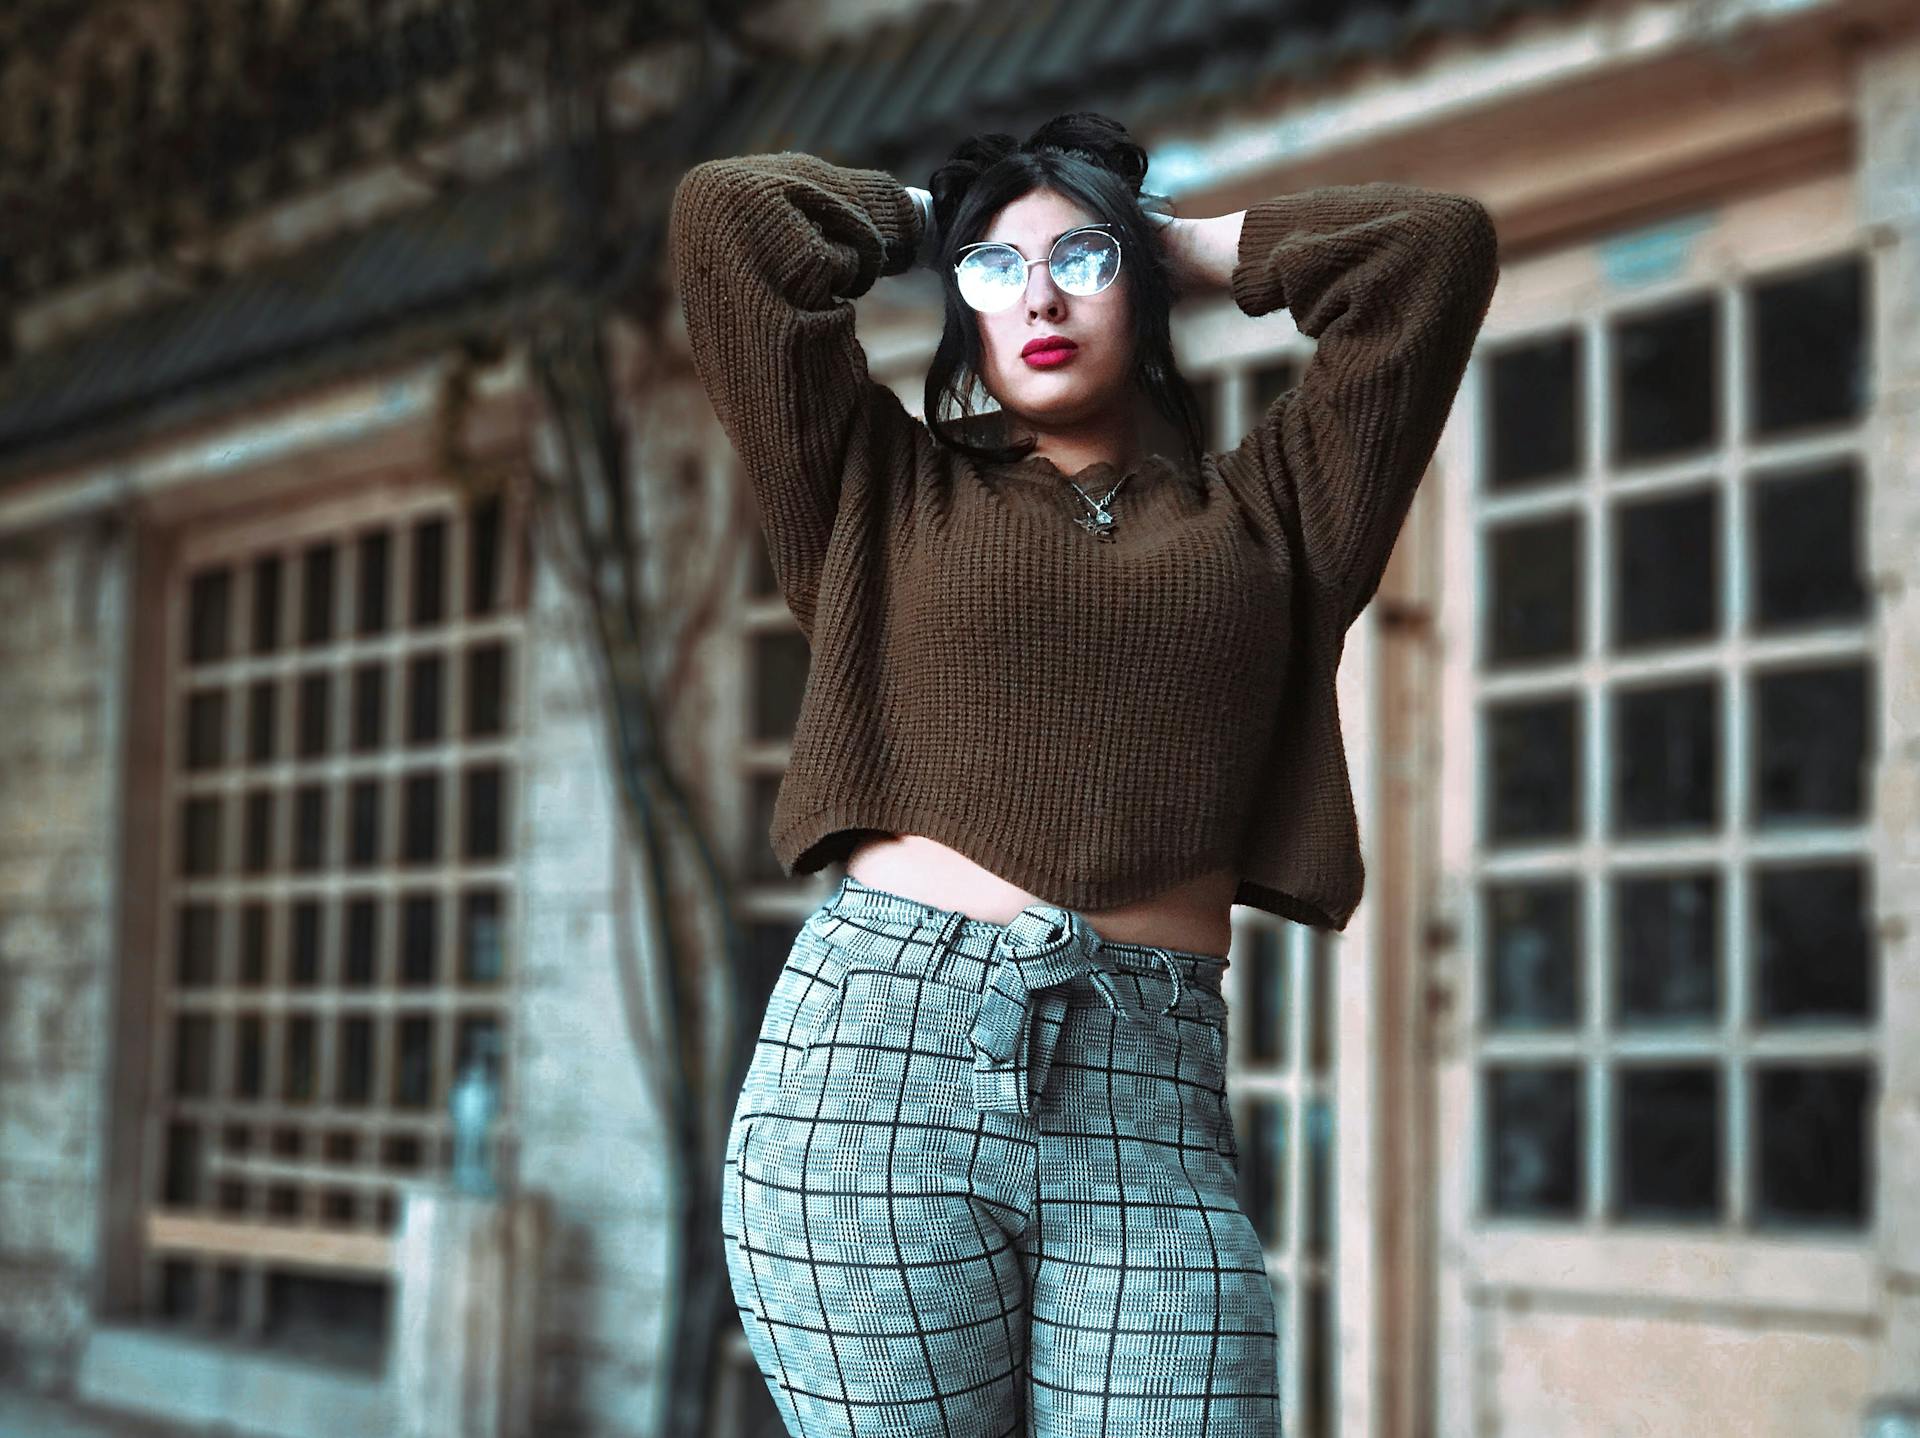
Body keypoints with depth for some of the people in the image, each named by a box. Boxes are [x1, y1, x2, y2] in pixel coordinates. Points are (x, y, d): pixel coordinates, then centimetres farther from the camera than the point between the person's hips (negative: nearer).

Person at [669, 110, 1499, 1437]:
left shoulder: (1258, 512, 20)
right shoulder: (887, 488, 18)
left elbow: (1437, 244, 16)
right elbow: (729, 217, 12)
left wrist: (1198, 244, 26)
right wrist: (919, 222, 26)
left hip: (1152, 1093, 1)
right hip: (878, 1048, 0)